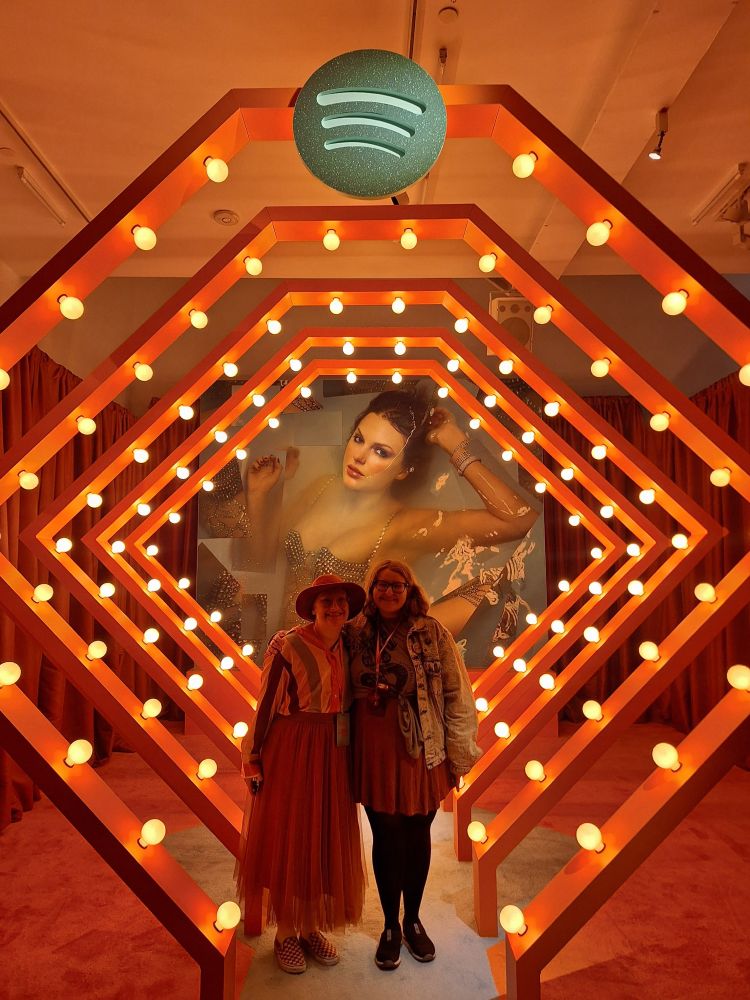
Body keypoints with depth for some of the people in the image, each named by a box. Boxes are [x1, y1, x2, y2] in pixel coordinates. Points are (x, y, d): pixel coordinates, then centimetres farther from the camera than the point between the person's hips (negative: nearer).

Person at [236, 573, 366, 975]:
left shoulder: (347, 648, 4)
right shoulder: (287, 645, -13)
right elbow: (266, 703, -10)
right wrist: (254, 758, -8)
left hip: (333, 753, 6)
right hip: (291, 750, -5)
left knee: (325, 839, 14)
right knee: (286, 839, 7)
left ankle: (312, 927, 31)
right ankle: (285, 932, 25)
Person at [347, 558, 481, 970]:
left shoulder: (432, 633, -7)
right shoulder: (356, 634, 0)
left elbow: (456, 694, -5)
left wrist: (457, 755, -4)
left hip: (420, 750, -1)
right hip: (374, 750, 1)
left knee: (417, 834, 13)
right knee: (385, 836, 9)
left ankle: (413, 920, 37)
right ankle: (390, 926, 32)